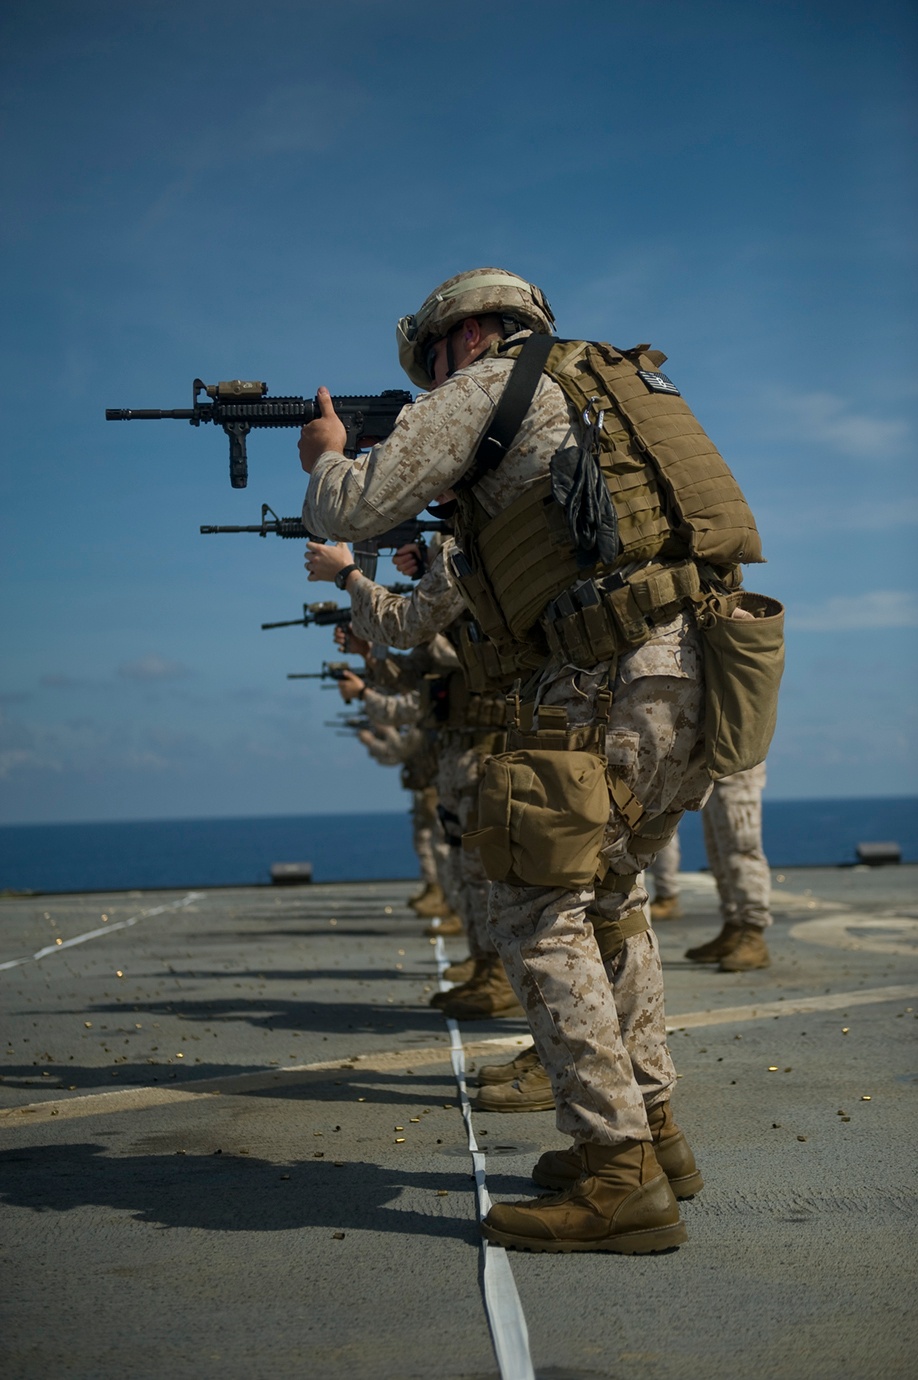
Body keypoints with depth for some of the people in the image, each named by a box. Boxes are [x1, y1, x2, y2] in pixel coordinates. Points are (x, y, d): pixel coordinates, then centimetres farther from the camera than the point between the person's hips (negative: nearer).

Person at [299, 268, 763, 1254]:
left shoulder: (490, 383, 3)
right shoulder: (611, 379, 28)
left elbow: (351, 511, 1)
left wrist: (327, 456, 22)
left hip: (617, 679, -9)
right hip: (698, 670, 9)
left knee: (540, 913, -4)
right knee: (608, 898, 22)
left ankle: (622, 1179, -7)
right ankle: (649, 1127, 26)